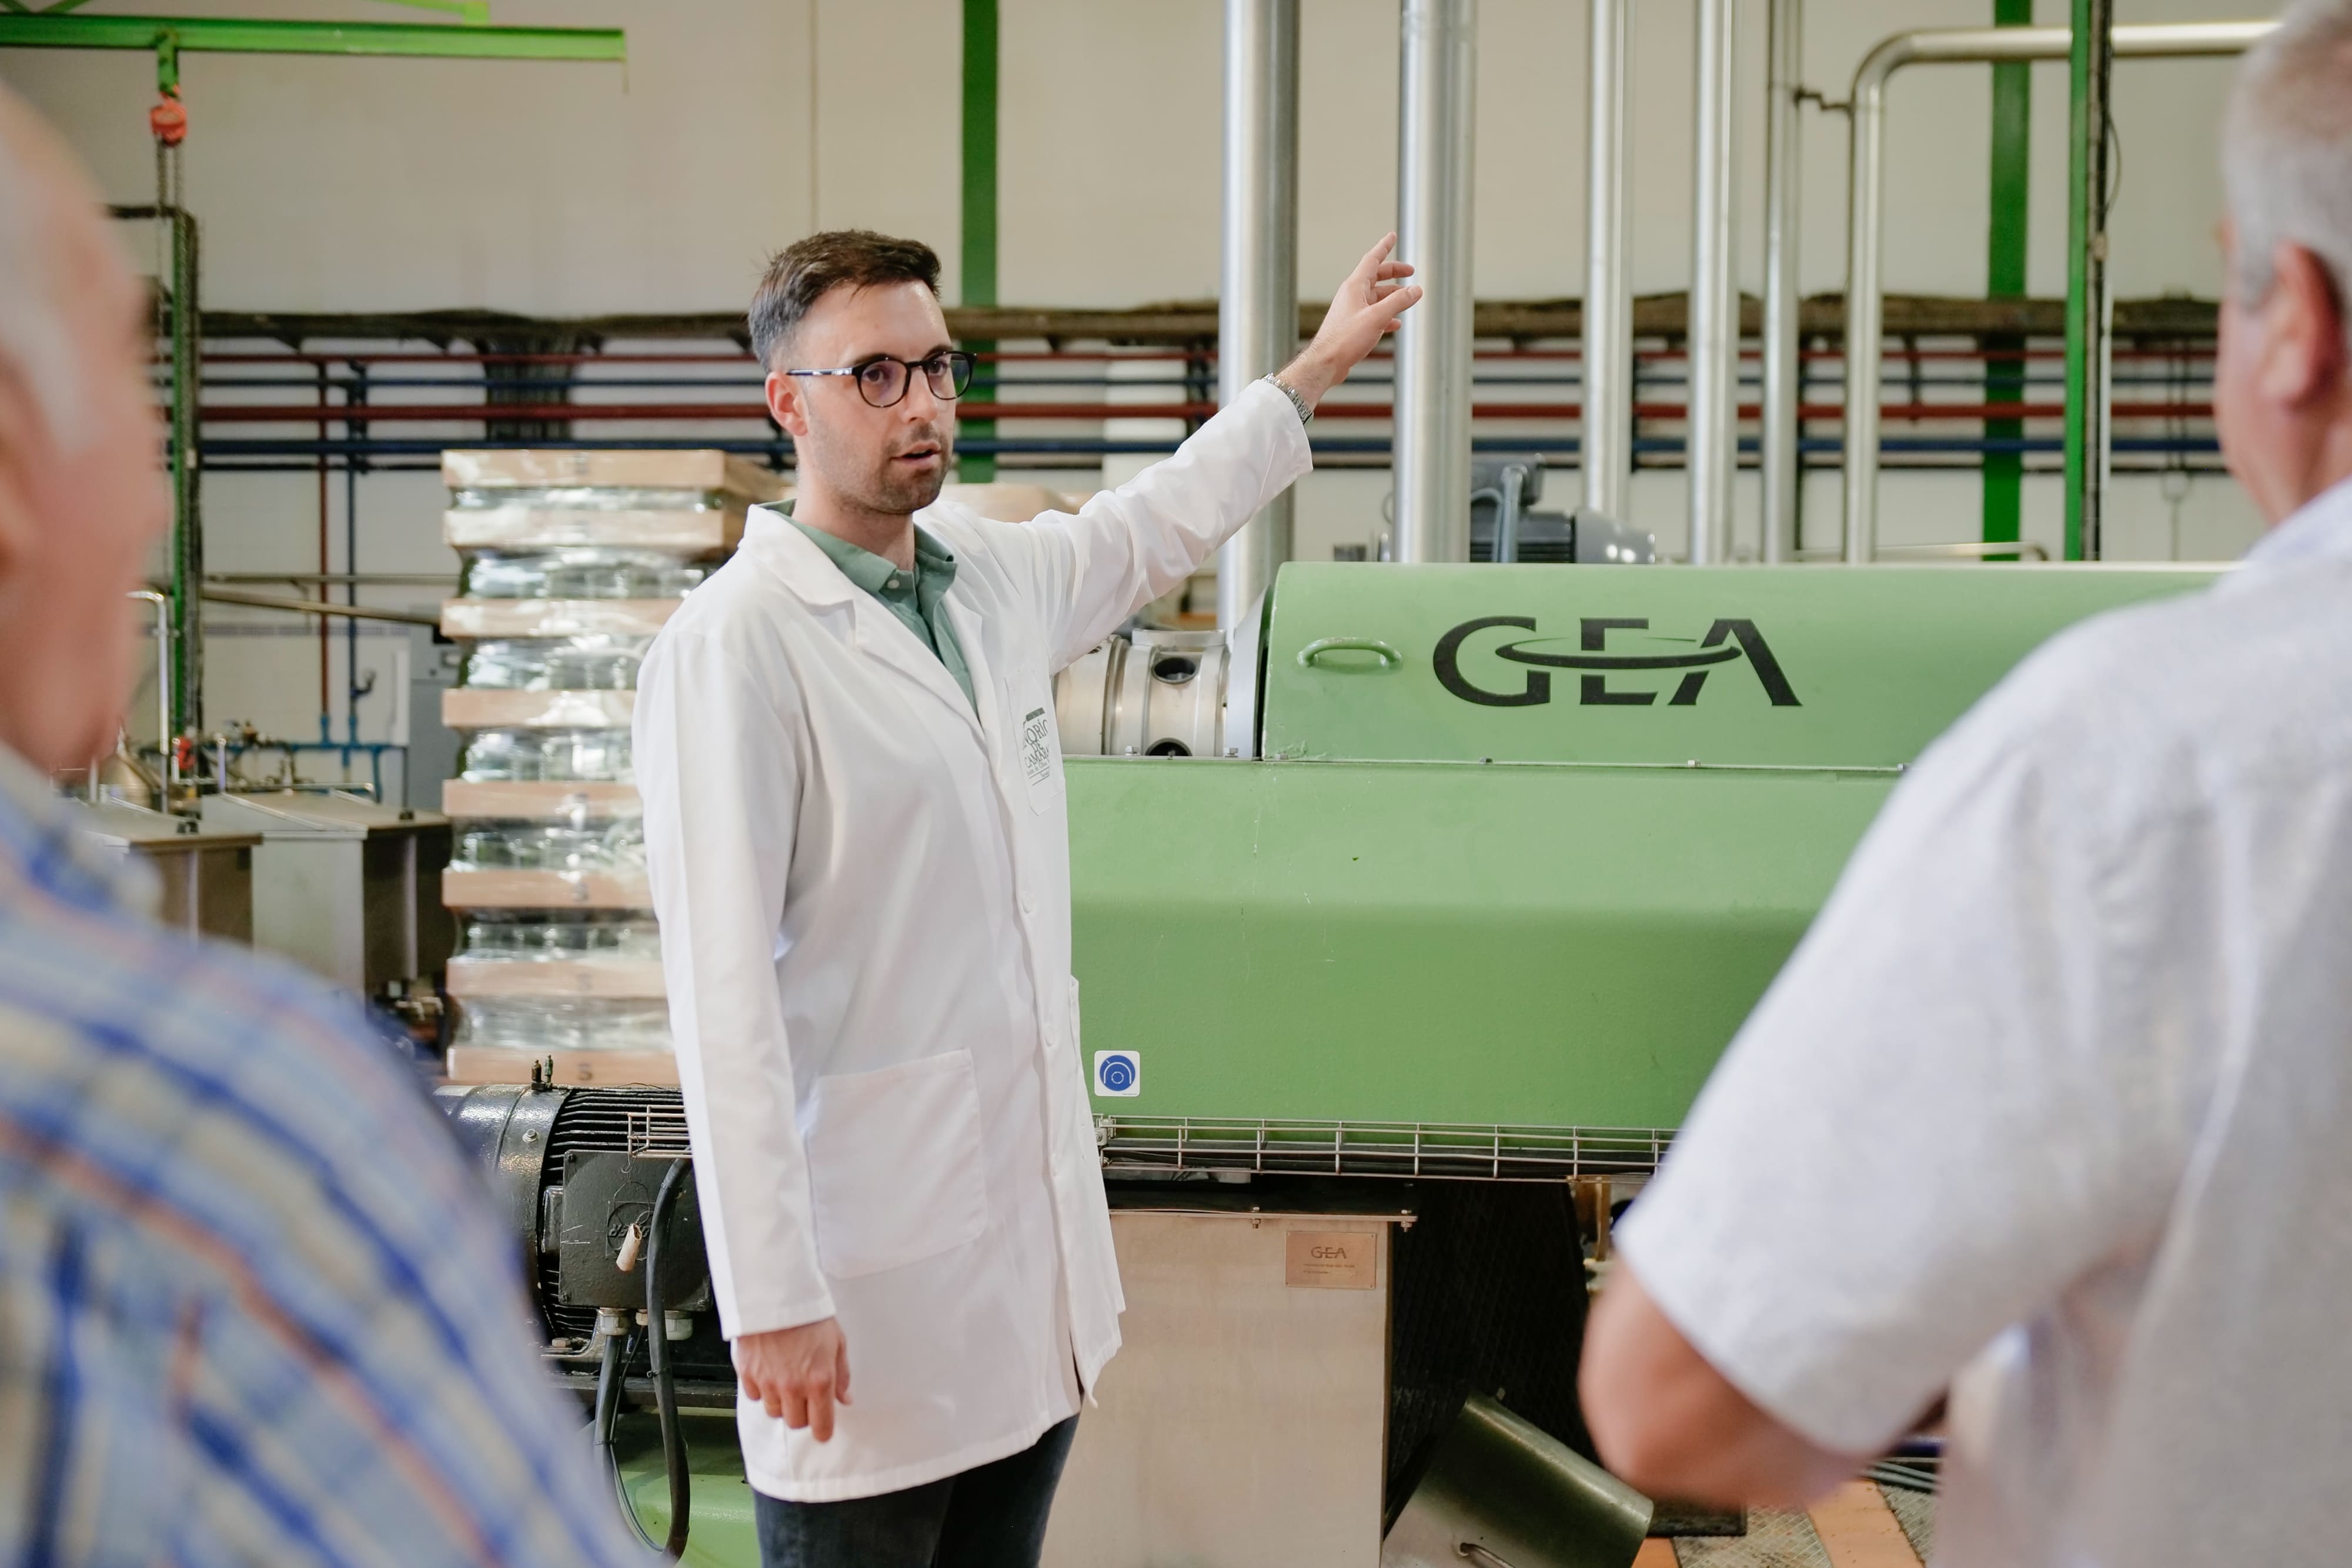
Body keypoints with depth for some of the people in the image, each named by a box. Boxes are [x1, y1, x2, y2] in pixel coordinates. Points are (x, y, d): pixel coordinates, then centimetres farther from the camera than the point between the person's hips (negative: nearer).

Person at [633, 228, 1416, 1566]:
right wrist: (774, 1298, -20)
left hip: (1038, 1241, 7)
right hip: (878, 1284, -7)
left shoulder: (997, 576, 9)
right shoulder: (735, 645, -14)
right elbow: (726, 993, -18)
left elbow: (1149, 529, 32)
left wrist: (1314, 372, 41)